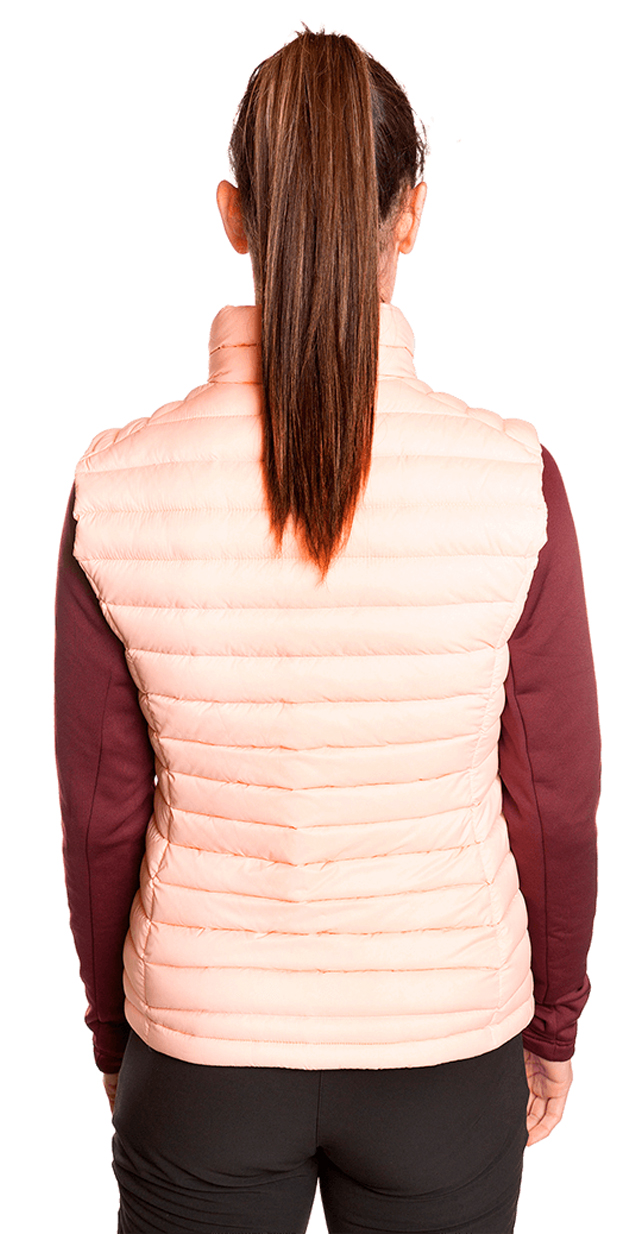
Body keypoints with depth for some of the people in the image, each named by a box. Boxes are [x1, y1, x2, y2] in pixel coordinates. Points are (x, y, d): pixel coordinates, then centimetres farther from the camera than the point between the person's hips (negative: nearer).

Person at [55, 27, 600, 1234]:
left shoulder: (116, 486, -16)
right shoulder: (511, 478, -17)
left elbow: (100, 813, -6)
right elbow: (557, 805, -8)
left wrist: (114, 1035, 10)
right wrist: (553, 1029, 9)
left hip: (201, 1052, 1)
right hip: (445, 1046, 0)